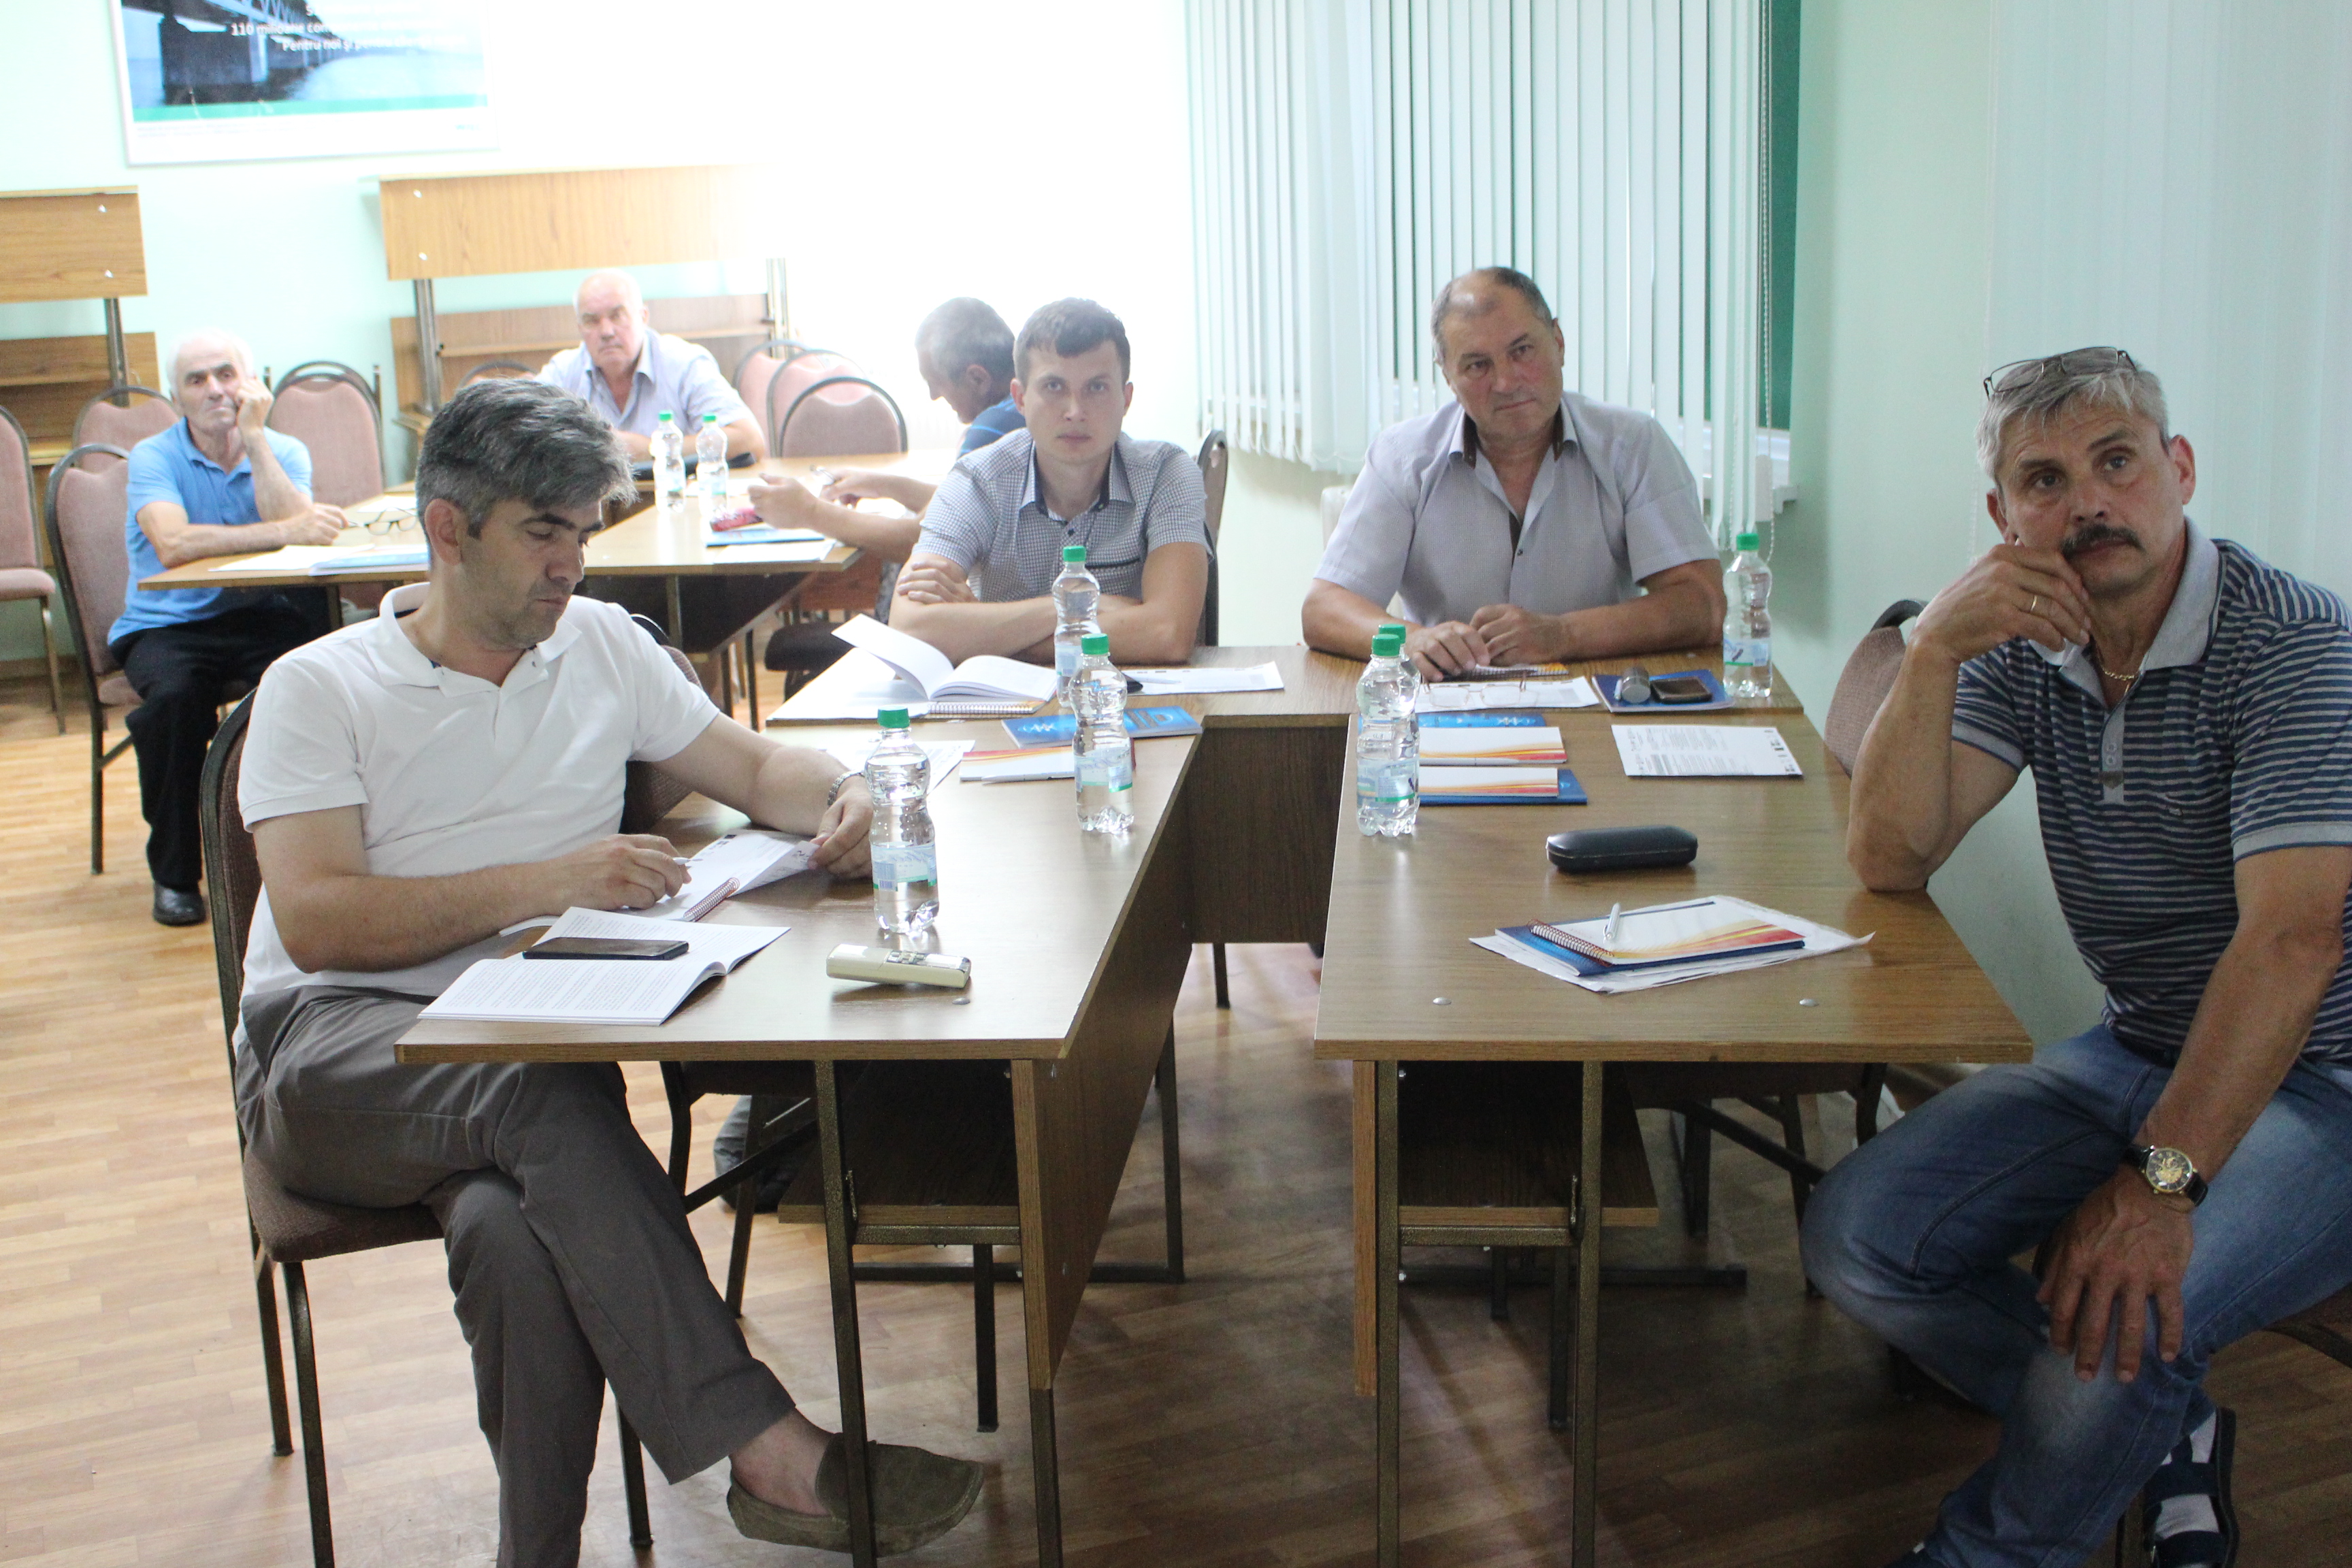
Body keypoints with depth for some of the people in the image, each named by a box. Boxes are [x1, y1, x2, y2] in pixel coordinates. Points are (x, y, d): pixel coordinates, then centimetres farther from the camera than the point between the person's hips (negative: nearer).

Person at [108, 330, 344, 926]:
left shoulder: (286, 452, 6)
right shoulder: (153, 457, -2)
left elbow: (295, 524, -17)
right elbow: (173, 545, -24)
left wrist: (254, 437, -15)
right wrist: (282, 533, -30)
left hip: (262, 615, 2)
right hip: (168, 624, -1)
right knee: (174, 695, -33)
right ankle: (175, 872, -15)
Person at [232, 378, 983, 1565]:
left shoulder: (600, 645, 17)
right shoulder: (317, 689, 3)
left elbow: (754, 768, 22)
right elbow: (316, 922, -10)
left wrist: (842, 796, -3)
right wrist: (549, 881, -20)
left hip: (529, 1049, 3)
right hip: (330, 1053, -3)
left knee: (515, 1232, -34)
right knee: (543, 1094, -37)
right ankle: (765, 1448, -39)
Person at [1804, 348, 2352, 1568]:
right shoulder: (2024, 650, 1)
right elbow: (1890, 859, -7)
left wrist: (2160, 1179, -35)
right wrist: (1933, 649, -22)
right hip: (2139, 1055, 6)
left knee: (2124, 1312, -31)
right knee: (1856, 1243, -10)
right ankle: (2163, 1439, 10)